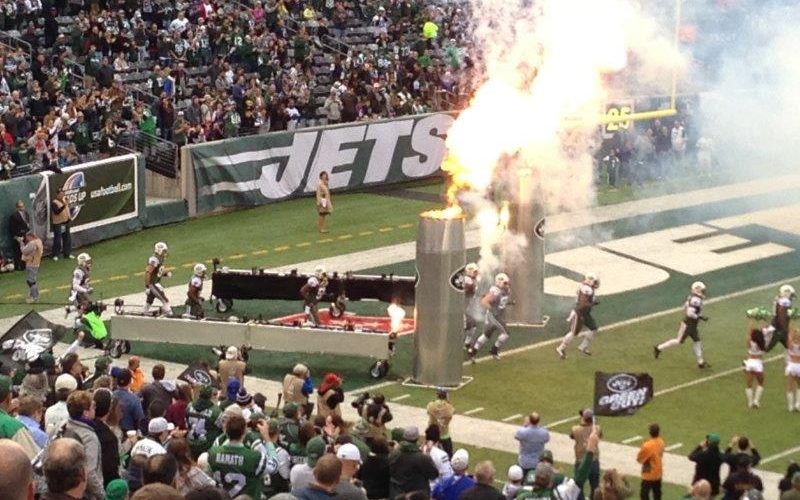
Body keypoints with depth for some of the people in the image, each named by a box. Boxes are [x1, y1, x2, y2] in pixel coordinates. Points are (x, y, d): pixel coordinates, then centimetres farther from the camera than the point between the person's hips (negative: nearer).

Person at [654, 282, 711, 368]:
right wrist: (700, 318, -22)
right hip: (688, 325, -10)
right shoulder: (696, 300, -24)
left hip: (692, 325, 10)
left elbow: (685, 308, 16)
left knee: (697, 341, 12)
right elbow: (690, 313, -30)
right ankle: (659, 348, 11)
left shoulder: (692, 298, 6)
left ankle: (701, 362, 18)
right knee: (679, 341, 1)